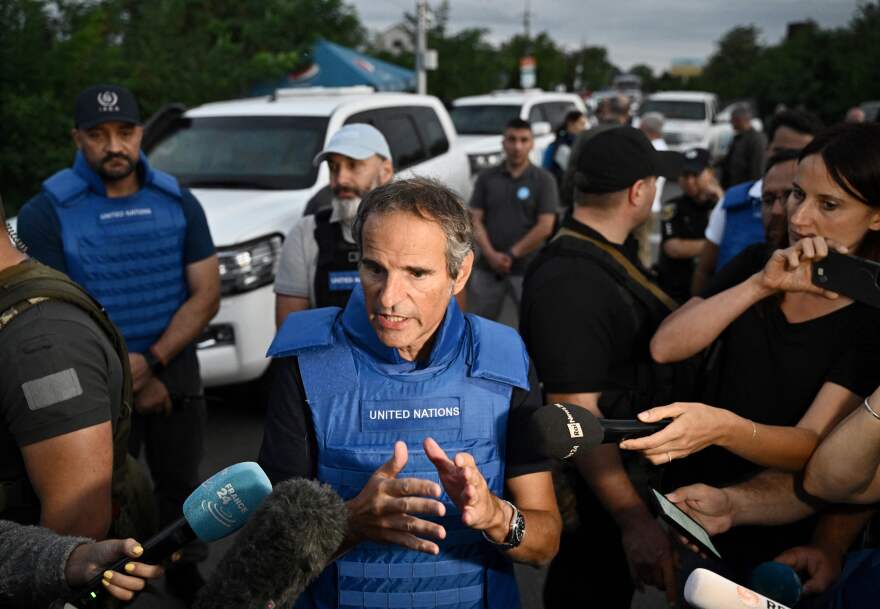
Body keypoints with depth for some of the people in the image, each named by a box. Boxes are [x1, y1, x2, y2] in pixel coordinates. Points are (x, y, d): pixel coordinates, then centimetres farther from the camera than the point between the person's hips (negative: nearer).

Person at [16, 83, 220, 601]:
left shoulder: (179, 202, 0)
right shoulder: (47, 212, -9)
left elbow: (206, 295, -2)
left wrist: (152, 362, -15)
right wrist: (125, 380, -11)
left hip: (175, 372, 3)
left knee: (180, 484, 16)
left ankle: (185, 574, 37)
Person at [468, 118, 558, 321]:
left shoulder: (544, 180, -2)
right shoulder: (486, 177, 5)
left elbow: (545, 227, -8)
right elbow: (475, 220, 2)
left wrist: (511, 255, -11)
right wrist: (491, 255, -12)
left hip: (527, 270, -2)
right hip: (487, 268, 3)